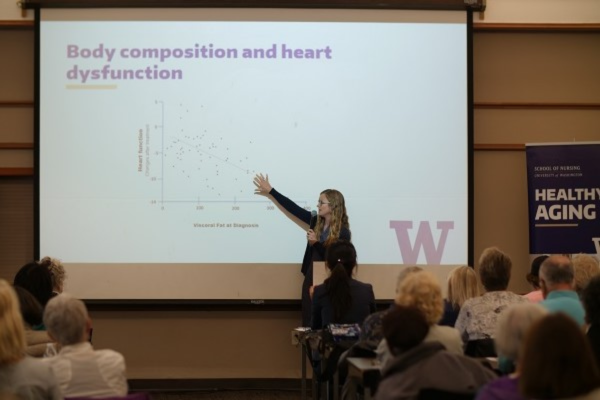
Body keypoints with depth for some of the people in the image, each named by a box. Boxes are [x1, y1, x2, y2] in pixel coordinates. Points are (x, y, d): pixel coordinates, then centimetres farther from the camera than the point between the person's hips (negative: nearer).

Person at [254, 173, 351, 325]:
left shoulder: (343, 232, -12)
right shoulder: (315, 221, 5)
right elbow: (294, 208, 10)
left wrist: (316, 243, -24)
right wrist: (270, 191, 12)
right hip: (311, 278, 6)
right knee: (309, 323, 9)